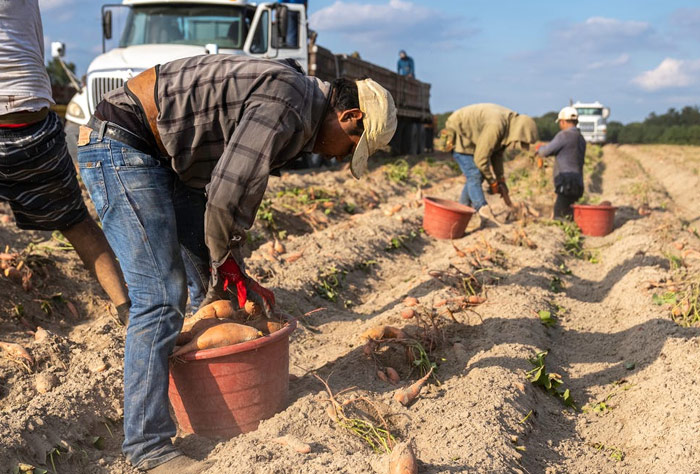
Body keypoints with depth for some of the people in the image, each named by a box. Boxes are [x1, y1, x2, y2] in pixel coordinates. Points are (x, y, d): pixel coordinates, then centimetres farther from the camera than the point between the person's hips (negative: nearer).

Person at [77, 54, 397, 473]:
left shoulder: (296, 111, 12)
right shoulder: (288, 102, -22)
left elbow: (243, 191, 16)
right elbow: (226, 194, -26)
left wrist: (234, 269, 12)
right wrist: (226, 269, -9)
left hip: (160, 155, 11)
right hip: (120, 145, -11)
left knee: (224, 264, 14)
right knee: (161, 297, -14)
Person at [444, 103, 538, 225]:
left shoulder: (509, 121, -4)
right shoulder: (495, 126, -34)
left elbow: (497, 153, 8)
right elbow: (481, 158, -27)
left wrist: (501, 180, 7)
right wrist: (493, 182, -15)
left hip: (470, 139, 10)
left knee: (476, 176, 9)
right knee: (474, 176, -20)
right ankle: (484, 211, -27)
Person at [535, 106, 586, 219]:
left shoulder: (564, 135, -8)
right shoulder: (581, 139, 19)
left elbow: (546, 151, -8)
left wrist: (538, 148, 15)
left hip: (566, 184, -9)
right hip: (577, 184, 9)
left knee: (559, 218, -13)